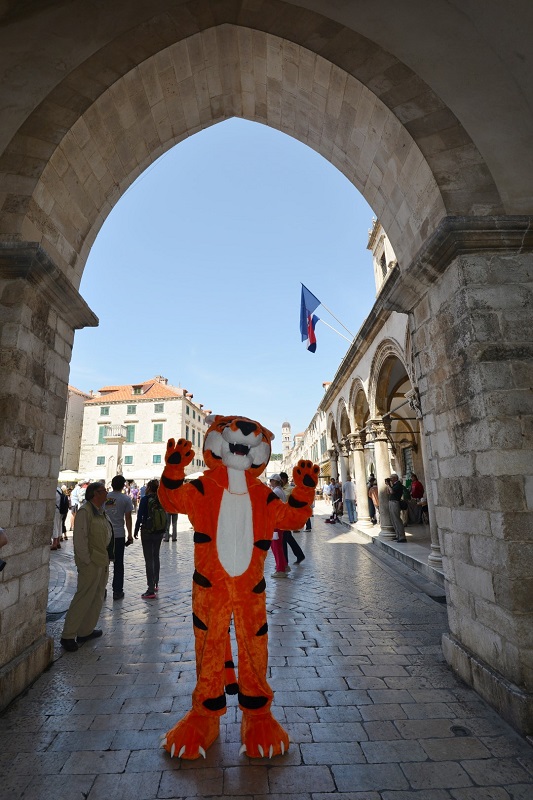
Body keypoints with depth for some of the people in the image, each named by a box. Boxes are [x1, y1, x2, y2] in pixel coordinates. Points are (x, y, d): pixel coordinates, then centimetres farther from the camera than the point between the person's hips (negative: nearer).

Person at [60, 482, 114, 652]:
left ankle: (86, 631, 27)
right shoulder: (85, 511, -16)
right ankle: (68, 636, 13)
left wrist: (106, 561, 14)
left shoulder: (100, 512, 12)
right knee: (84, 598, -1)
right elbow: (80, 539, -19)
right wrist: (87, 560, -16)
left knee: (97, 598, 15)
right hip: (91, 563, -9)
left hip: (102, 562, 9)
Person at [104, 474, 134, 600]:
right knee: (118, 564, 7)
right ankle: (117, 591, 12)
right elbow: (128, 518, -6)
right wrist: (130, 534, 3)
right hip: (119, 535, -3)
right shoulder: (126, 499, -7)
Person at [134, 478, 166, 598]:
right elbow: (164, 516, 4)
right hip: (160, 532, 5)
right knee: (156, 557, 21)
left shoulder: (145, 499, -13)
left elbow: (140, 516, -11)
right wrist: (163, 531, 14)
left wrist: (136, 531, 2)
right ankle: (155, 584, 33)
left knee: (149, 560, 0)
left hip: (148, 532, -5)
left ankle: (151, 590, 0)